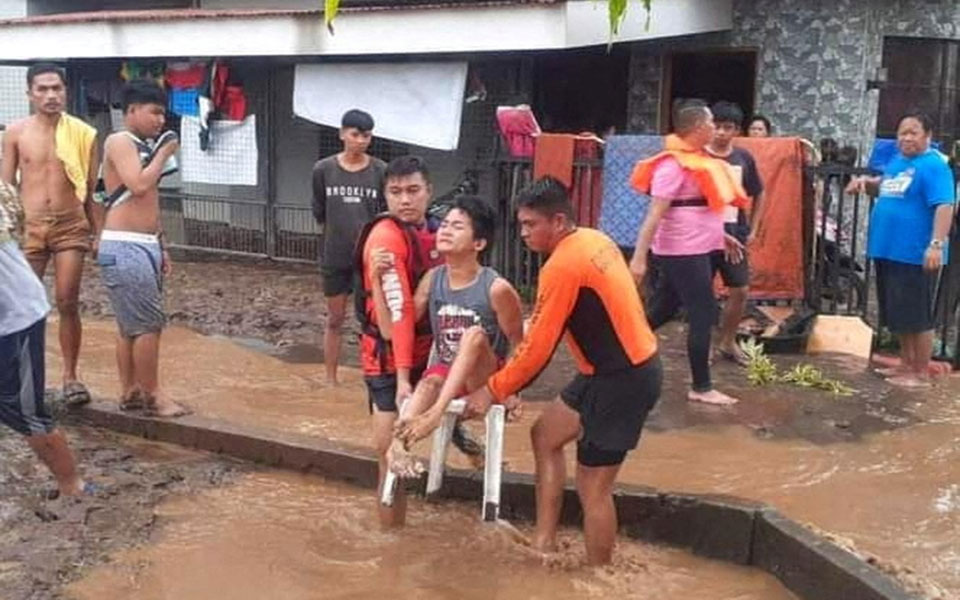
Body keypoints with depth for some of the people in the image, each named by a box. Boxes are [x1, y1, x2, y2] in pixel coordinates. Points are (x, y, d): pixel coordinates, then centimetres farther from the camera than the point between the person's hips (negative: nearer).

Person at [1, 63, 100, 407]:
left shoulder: (82, 133, -2)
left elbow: (92, 189, 4)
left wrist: (98, 232, 3)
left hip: (70, 225, -1)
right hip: (28, 227, 1)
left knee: (67, 303, -1)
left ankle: (70, 375, 10)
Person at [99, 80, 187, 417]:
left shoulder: (143, 148, 19)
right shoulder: (119, 142, -8)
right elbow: (138, 185, -24)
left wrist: (161, 248, 21)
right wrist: (164, 154, -10)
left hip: (144, 246, 9)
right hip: (124, 248, -9)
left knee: (131, 326, 13)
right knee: (148, 324, -7)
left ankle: (130, 392, 20)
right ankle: (152, 396, 2)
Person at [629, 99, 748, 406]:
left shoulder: (696, 159, 13)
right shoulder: (673, 164, -16)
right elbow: (655, 213, -21)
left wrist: (720, 235, 22)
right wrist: (639, 257, -24)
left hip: (699, 249, 9)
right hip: (683, 252, -9)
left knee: (661, 312, 14)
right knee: (704, 315, -3)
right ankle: (701, 387, 7)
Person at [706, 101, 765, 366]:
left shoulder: (744, 158, 2)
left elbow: (758, 194, 14)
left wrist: (752, 229, 8)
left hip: (733, 232, 4)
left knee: (740, 290, 7)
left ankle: (727, 341, 25)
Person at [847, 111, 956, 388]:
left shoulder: (934, 166, -13)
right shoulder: (896, 161, 14)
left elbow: (944, 206, -21)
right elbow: (884, 188, 32)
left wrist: (936, 244, -30)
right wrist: (866, 182, 10)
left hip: (916, 255, -9)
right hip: (888, 251, 9)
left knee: (917, 316, -1)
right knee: (898, 315, 17)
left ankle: (921, 373, 9)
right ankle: (906, 365, 29)